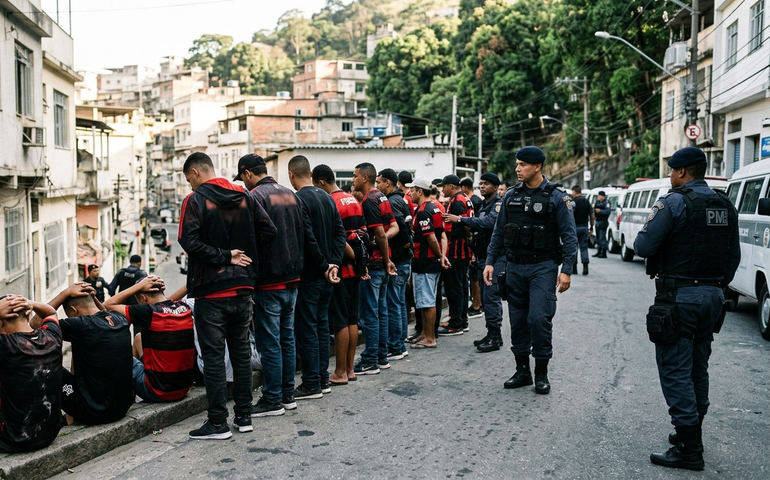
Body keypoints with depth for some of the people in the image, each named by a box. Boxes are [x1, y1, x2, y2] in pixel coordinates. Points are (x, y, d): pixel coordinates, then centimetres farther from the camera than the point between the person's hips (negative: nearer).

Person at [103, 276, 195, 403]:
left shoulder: (147, 312, -18)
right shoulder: (185, 308, 0)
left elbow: (108, 305, -5)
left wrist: (139, 285, -6)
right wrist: (160, 287, 8)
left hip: (158, 392, -6)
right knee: (139, 338, 26)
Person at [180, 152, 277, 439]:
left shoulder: (195, 201, -9)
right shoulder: (244, 197, 7)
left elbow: (189, 241, -21)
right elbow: (268, 231, 2)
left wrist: (224, 256, -12)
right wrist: (242, 256, 8)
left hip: (210, 291, -5)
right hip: (242, 289, 5)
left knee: (213, 356, 1)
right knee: (241, 353, 13)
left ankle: (218, 423, 6)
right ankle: (244, 415, 20)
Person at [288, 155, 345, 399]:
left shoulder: (298, 199, -15)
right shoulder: (327, 198, 10)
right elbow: (339, 232, 6)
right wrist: (333, 263, 0)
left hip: (308, 276, -8)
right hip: (327, 275, 8)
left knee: (306, 329, -1)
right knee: (322, 325, 14)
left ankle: (311, 384, 5)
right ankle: (323, 379, 21)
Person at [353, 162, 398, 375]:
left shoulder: (369, 201, -16)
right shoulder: (382, 198, 13)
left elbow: (380, 233, -20)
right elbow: (394, 227, 11)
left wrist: (386, 260, -8)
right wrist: (383, 238, -6)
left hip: (372, 263, -10)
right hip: (382, 262, 10)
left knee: (369, 313, -3)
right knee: (380, 310, 14)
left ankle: (370, 361, 2)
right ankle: (382, 356, 21)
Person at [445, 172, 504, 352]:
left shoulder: (499, 203, -9)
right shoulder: (484, 205, 20)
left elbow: (489, 222, -25)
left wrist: (460, 219, -25)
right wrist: (475, 252, 15)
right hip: (483, 256, 9)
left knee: (491, 296, -11)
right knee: (485, 296, 11)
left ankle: (495, 337, -6)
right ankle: (491, 334, 19)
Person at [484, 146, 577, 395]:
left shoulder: (556, 197, -5)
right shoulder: (511, 195, 8)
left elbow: (569, 235, -6)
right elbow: (499, 232, 12)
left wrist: (566, 270, -13)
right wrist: (490, 261, 6)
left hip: (543, 267, -4)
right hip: (515, 267, 5)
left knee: (539, 318, -9)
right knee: (518, 319, 9)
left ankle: (541, 373, 7)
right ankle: (522, 371, 21)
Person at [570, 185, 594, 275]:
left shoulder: (574, 201, -9)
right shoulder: (587, 201, 10)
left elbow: (570, 214, -19)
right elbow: (592, 215, 12)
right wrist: (591, 227, 18)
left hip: (575, 227, -5)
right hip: (584, 227, 5)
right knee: (584, 247, 7)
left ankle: (574, 269, 7)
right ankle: (585, 266, -8)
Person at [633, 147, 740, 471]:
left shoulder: (674, 202, -13)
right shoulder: (725, 205, 10)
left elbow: (642, 246, -17)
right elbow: (734, 256, 14)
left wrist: (644, 237, 5)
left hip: (679, 296, -8)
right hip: (713, 296, 8)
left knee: (675, 370, -3)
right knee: (698, 368, 18)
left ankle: (688, 448, -2)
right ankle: (692, 434, 29)